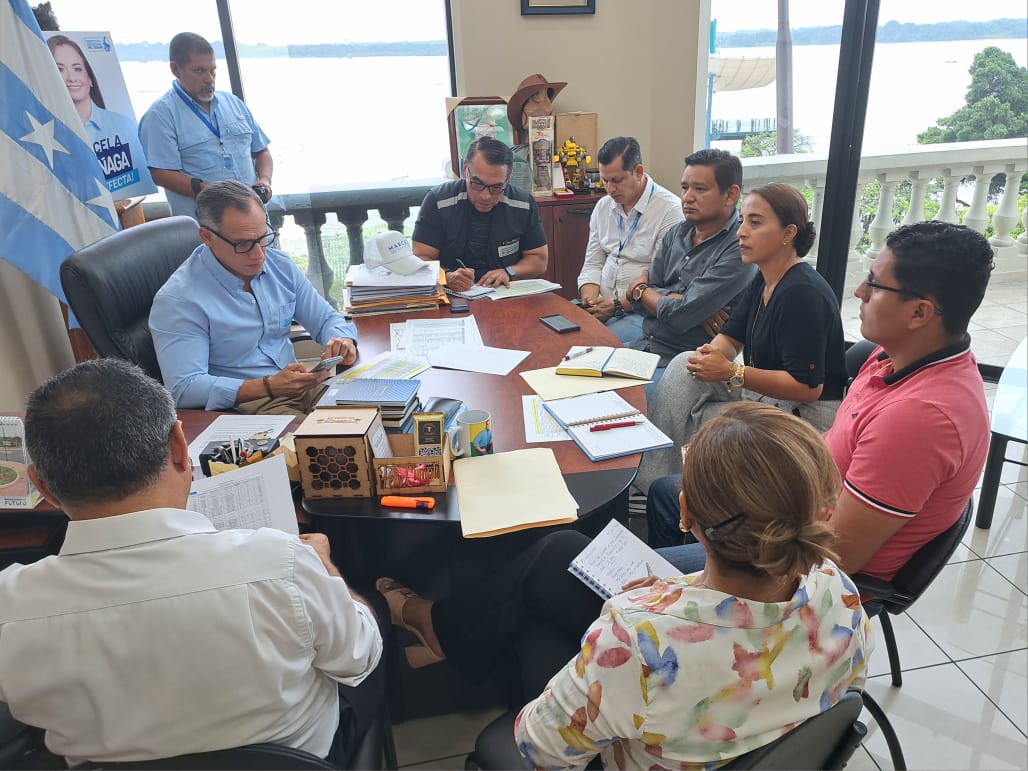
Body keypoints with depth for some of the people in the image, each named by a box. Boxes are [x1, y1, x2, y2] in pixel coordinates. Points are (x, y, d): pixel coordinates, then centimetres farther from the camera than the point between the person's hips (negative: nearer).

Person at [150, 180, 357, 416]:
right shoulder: (177, 299, -12)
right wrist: (270, 386, -25)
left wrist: (343, 340, -9)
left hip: (300, 385, 7)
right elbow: (183, 389, -18)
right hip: (242, 405, -6)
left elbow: (327, 319, 17)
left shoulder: (280, 264, 7)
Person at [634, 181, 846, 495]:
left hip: (805, 412, -9)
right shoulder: (763, 280, 5)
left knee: (689, 426, -21)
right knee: (684, 364, -10)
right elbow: (730, 337, 10)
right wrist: (712, 354, -15)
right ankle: (645, 477, -11)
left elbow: (808, 387, -25)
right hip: (763, 391, 9)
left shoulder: (803, 293, -23)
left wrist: (730, 372, -27)